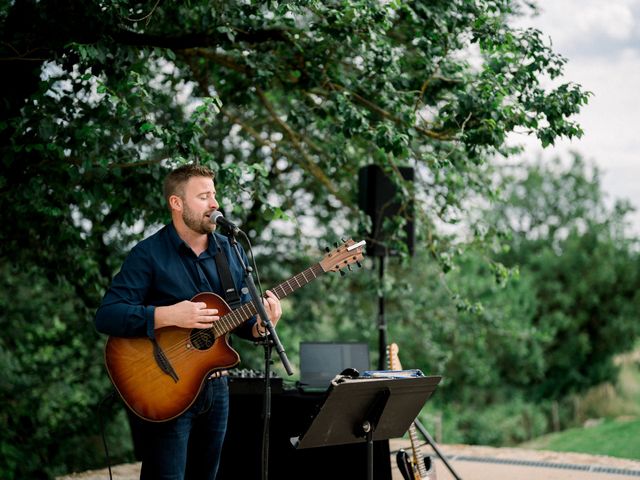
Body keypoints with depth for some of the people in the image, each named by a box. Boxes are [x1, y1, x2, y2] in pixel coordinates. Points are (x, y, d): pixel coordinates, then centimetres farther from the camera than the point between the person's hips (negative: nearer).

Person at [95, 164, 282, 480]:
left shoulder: (231, 252, 7)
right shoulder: (149, 254, -12)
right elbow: (106, 317, -19)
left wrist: (259, 325, -12)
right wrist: (169, 315, -29)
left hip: (214, 388, 6)